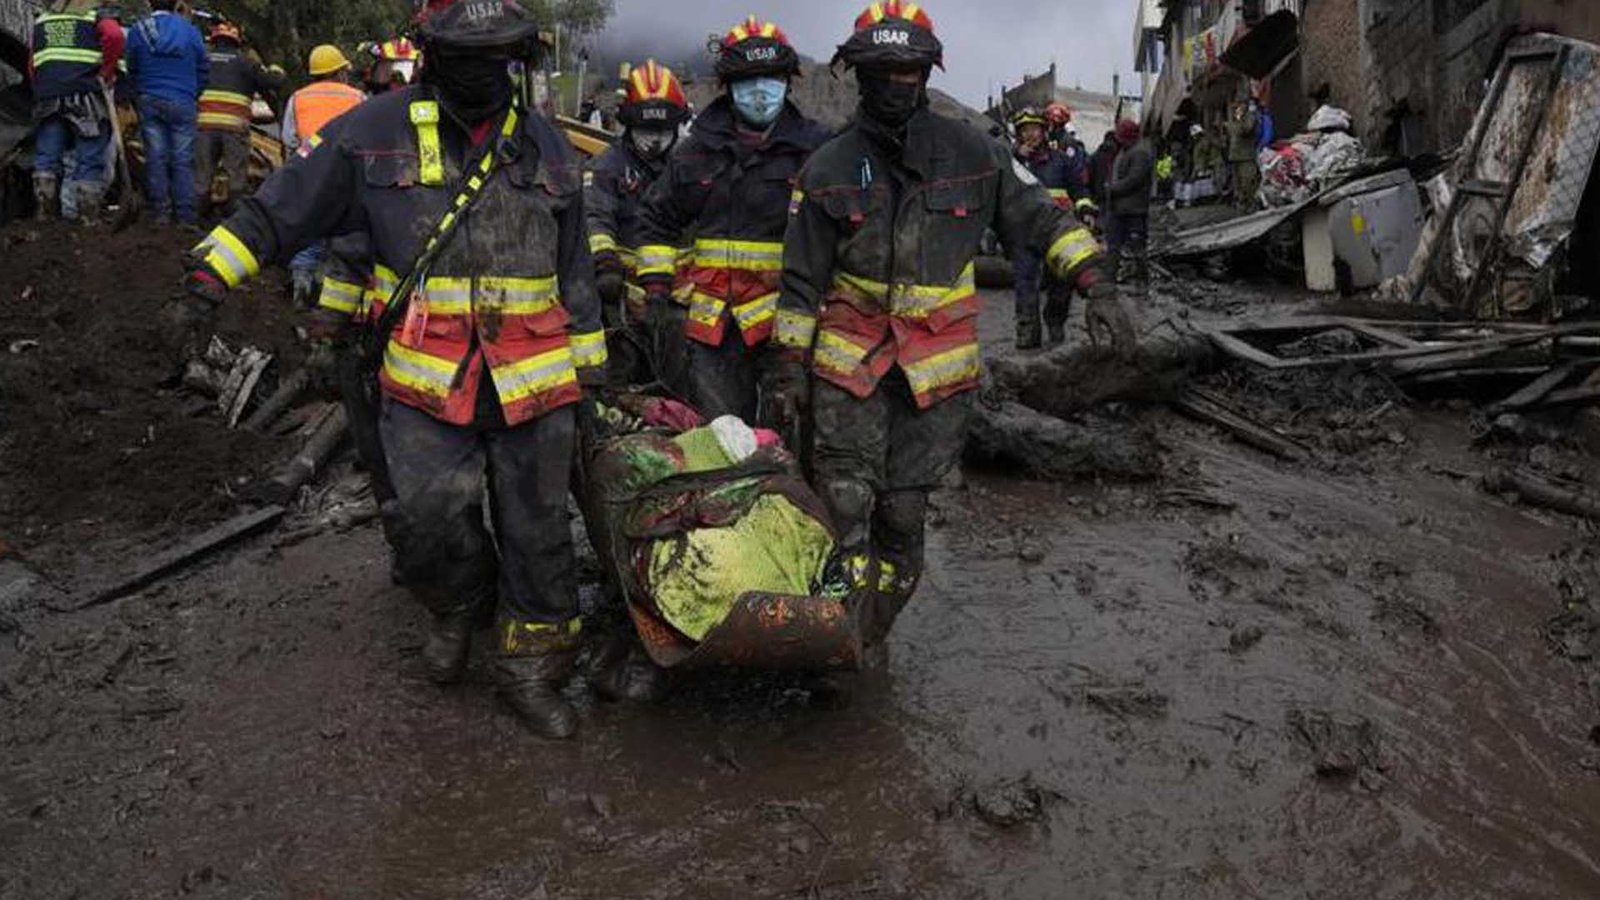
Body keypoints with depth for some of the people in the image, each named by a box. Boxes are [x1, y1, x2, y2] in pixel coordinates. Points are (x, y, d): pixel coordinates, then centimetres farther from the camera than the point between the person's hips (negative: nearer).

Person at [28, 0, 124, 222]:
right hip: (86, 99, -4)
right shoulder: (97, 18, 9)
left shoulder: (41, 21, 25)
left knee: (46, 159, 8)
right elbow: (114, 36, -13)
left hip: (47, 99, 4)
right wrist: (106, 73, -5)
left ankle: (47, 215, 5)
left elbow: (31, 66, 21)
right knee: (89, 162, -1)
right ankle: (88, 218, -4)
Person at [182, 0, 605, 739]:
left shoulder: (544, 146, 10)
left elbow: (574, 267, 15)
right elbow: (282, 206, 5)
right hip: (426, 379, -2)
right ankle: (458, 609, 29)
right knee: (435, 520, -6)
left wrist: (589, 361, 15)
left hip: (534, 380, 2)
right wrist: (216, 269, -3)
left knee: (536, 531, 5)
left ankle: (530, 670, 22)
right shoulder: (376, 132, 0)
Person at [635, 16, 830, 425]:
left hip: (787, 317, -3)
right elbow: (658, 218, 18)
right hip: (714, 320, 3)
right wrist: (657, 288, 10)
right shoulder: (699, 150, 10)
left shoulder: (814, 148, 2)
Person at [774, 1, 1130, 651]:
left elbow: (1039, 216, 6)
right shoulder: (829, 168, 2)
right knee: (846, 506, -5)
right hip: (849, 355, 0)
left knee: (904, 514, 5)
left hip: (937, 362, 1)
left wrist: (1095, 285, -6)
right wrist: (792, 363, 4)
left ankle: (872, 640, 21)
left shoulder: (972, 154, 2)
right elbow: (802, 277, 5)